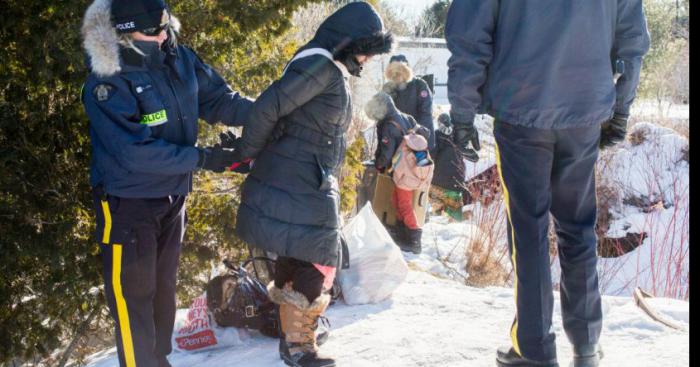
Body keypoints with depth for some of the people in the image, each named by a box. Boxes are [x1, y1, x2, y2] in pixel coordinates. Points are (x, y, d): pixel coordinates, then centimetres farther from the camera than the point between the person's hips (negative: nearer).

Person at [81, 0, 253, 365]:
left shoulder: (179, 59, -8)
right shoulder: (106, 82, -24)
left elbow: (219, 99, 3)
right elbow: (136, 151, -28)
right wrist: (204, 159, -27)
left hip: (172, 196, 6)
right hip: (127, 202, -6)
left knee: (163, 288, 20)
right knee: (133, 295, 3)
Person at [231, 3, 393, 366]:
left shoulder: (334, 72, 17)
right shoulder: (321, 64, -16)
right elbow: (268, 106, -22)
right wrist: (246, 154, -11)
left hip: (309, 186, 9)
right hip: (298, 188, -9)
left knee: (297, 258, 19)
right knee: (320, 264, -2)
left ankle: (293, 331, 34)